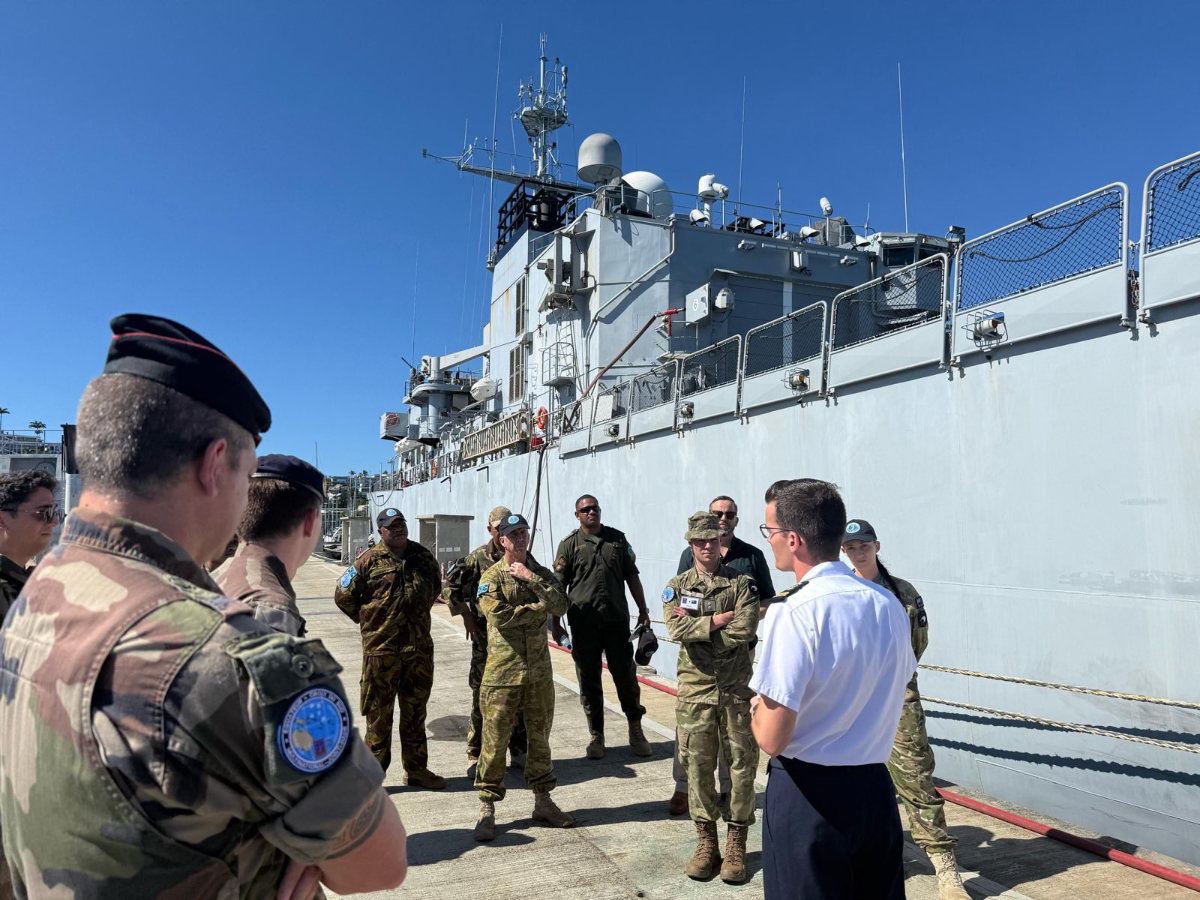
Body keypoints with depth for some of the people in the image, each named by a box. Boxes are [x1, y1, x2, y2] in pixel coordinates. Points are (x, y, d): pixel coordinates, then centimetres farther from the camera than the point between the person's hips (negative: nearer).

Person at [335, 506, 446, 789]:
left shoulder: (423, 556, 5)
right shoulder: (369, 561, -7)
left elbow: (436, 586, 23)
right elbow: (343, 596, 0)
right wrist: (368, 620, 3)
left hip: (419, 647, 4)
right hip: (381, 649, -4)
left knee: (415, 712, 14)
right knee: (379, 714, 5)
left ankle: (416, 770, 26)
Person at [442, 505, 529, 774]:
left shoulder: (524, 558, 5)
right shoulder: (478, 558, -6)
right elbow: (449, 586, -3)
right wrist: (466, 616, -7)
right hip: (487, 637, -3)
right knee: (483, 695, 3)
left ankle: (519, 750, 26)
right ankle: (476, 755, 15)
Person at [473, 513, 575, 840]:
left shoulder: (541, 574, 8)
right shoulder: (491, 576, -2)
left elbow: (560, 606, -9)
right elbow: (498, 616, -18)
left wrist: (531, 578, -16)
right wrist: (537, 609, -10)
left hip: (539, 669, 4)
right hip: (503, 670, -4)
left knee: (540, 737, 14)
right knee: (495, 740, 2)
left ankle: (542, 801, 29)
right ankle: (487, 809, 16)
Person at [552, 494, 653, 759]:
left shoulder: (617, 538, 8)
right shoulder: (569, 544, 1)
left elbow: (631, 576, 11)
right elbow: (558, 586, 2)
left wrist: (643, 611, 9)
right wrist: (556, 622, -1)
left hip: (616, 619, 1)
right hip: (583, 623, -1)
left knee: (626, 675, 6)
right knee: (589, 680, 7)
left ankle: (636, 730, 23)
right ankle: (596, 736, 21)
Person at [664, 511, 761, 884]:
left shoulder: (742, 585, 0)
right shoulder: (677, 586, 4)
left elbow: (745, 630, -15)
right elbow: (676, 628, -13)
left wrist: (698, 631, -12)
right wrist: (718, 621, -15)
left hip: (736, 688, -1)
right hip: (695, 689, 1)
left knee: (742, 764, 6)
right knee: (698, 766, 8)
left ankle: (736, 844, 22)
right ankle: (706, 841, 24)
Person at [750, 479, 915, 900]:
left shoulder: (794, 612, -22)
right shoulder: (890, 605, 0)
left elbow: (772, 738, -22)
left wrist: (756, 708, -1)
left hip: (810, 797, -6)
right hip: (875, 790, 6)